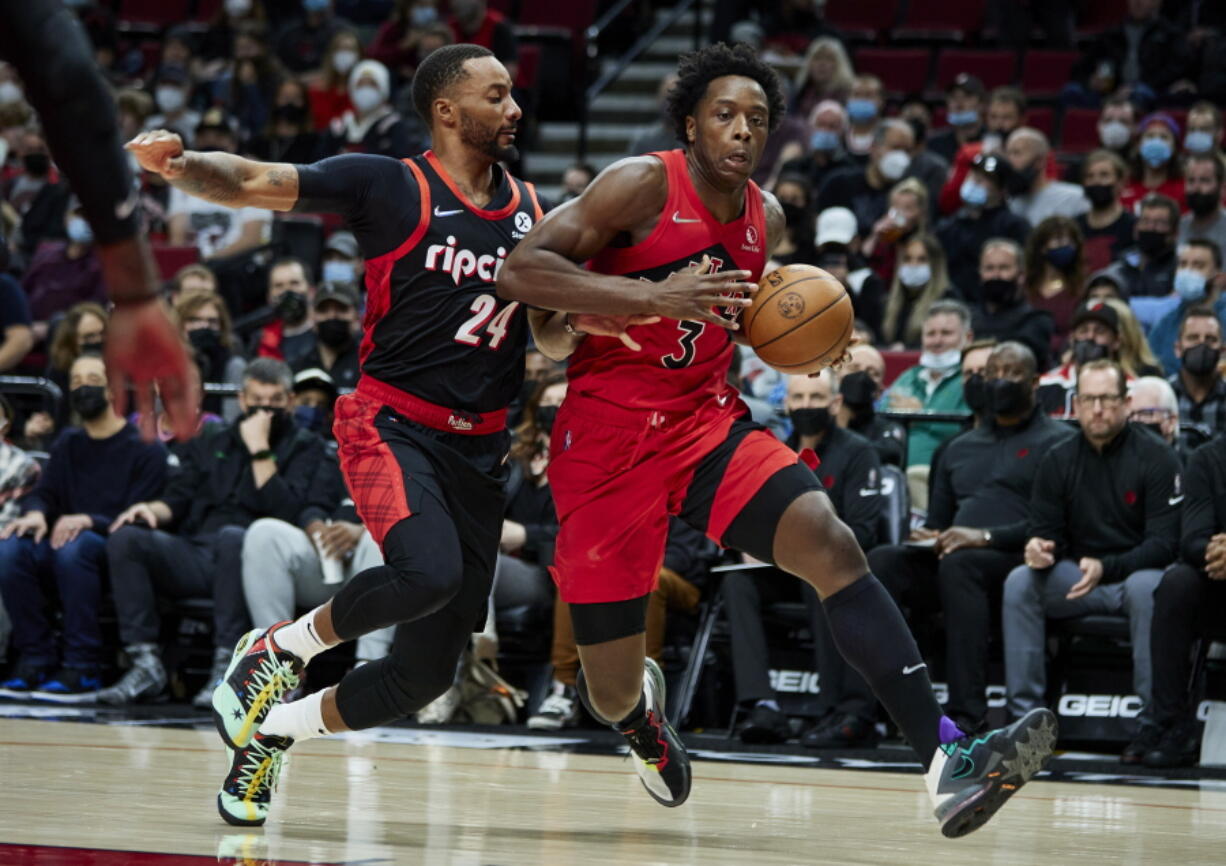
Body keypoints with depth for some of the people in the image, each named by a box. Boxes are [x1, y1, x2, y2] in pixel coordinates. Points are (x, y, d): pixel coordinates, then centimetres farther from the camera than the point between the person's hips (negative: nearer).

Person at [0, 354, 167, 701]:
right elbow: (44, 492, 12)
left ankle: (82, 669, -34)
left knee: (76, 548, -39)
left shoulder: (145, 449, 2)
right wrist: (35, 513, -14)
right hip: (66, 539, 5)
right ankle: (36, 661, -21)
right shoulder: (68, 444, 20)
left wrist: (89, 521, -25)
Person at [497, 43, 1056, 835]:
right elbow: (520, 271, -20)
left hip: (707, 420, 5)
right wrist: (656, 297, -29)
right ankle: (643, 708, 43)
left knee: (831, 542, -24)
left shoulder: (766, 218, 8)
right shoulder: (644, 186, -12)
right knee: (611, 693, 0)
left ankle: (947, 758, -33)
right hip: (608, 435, -4)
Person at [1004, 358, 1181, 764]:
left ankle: (1152, 723, -32)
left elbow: (1164, 543, -14)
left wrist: (1106, 568, -30)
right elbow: (1044, 530, 6)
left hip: (1140, 574, -4)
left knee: (1145, 587, -38)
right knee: (1019, 582, -22)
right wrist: (1038, 549, -21)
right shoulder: (1059, 461, 4)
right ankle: (1025, 713, -21)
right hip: (1077, 577, 4)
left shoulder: (1155, 457, -8)